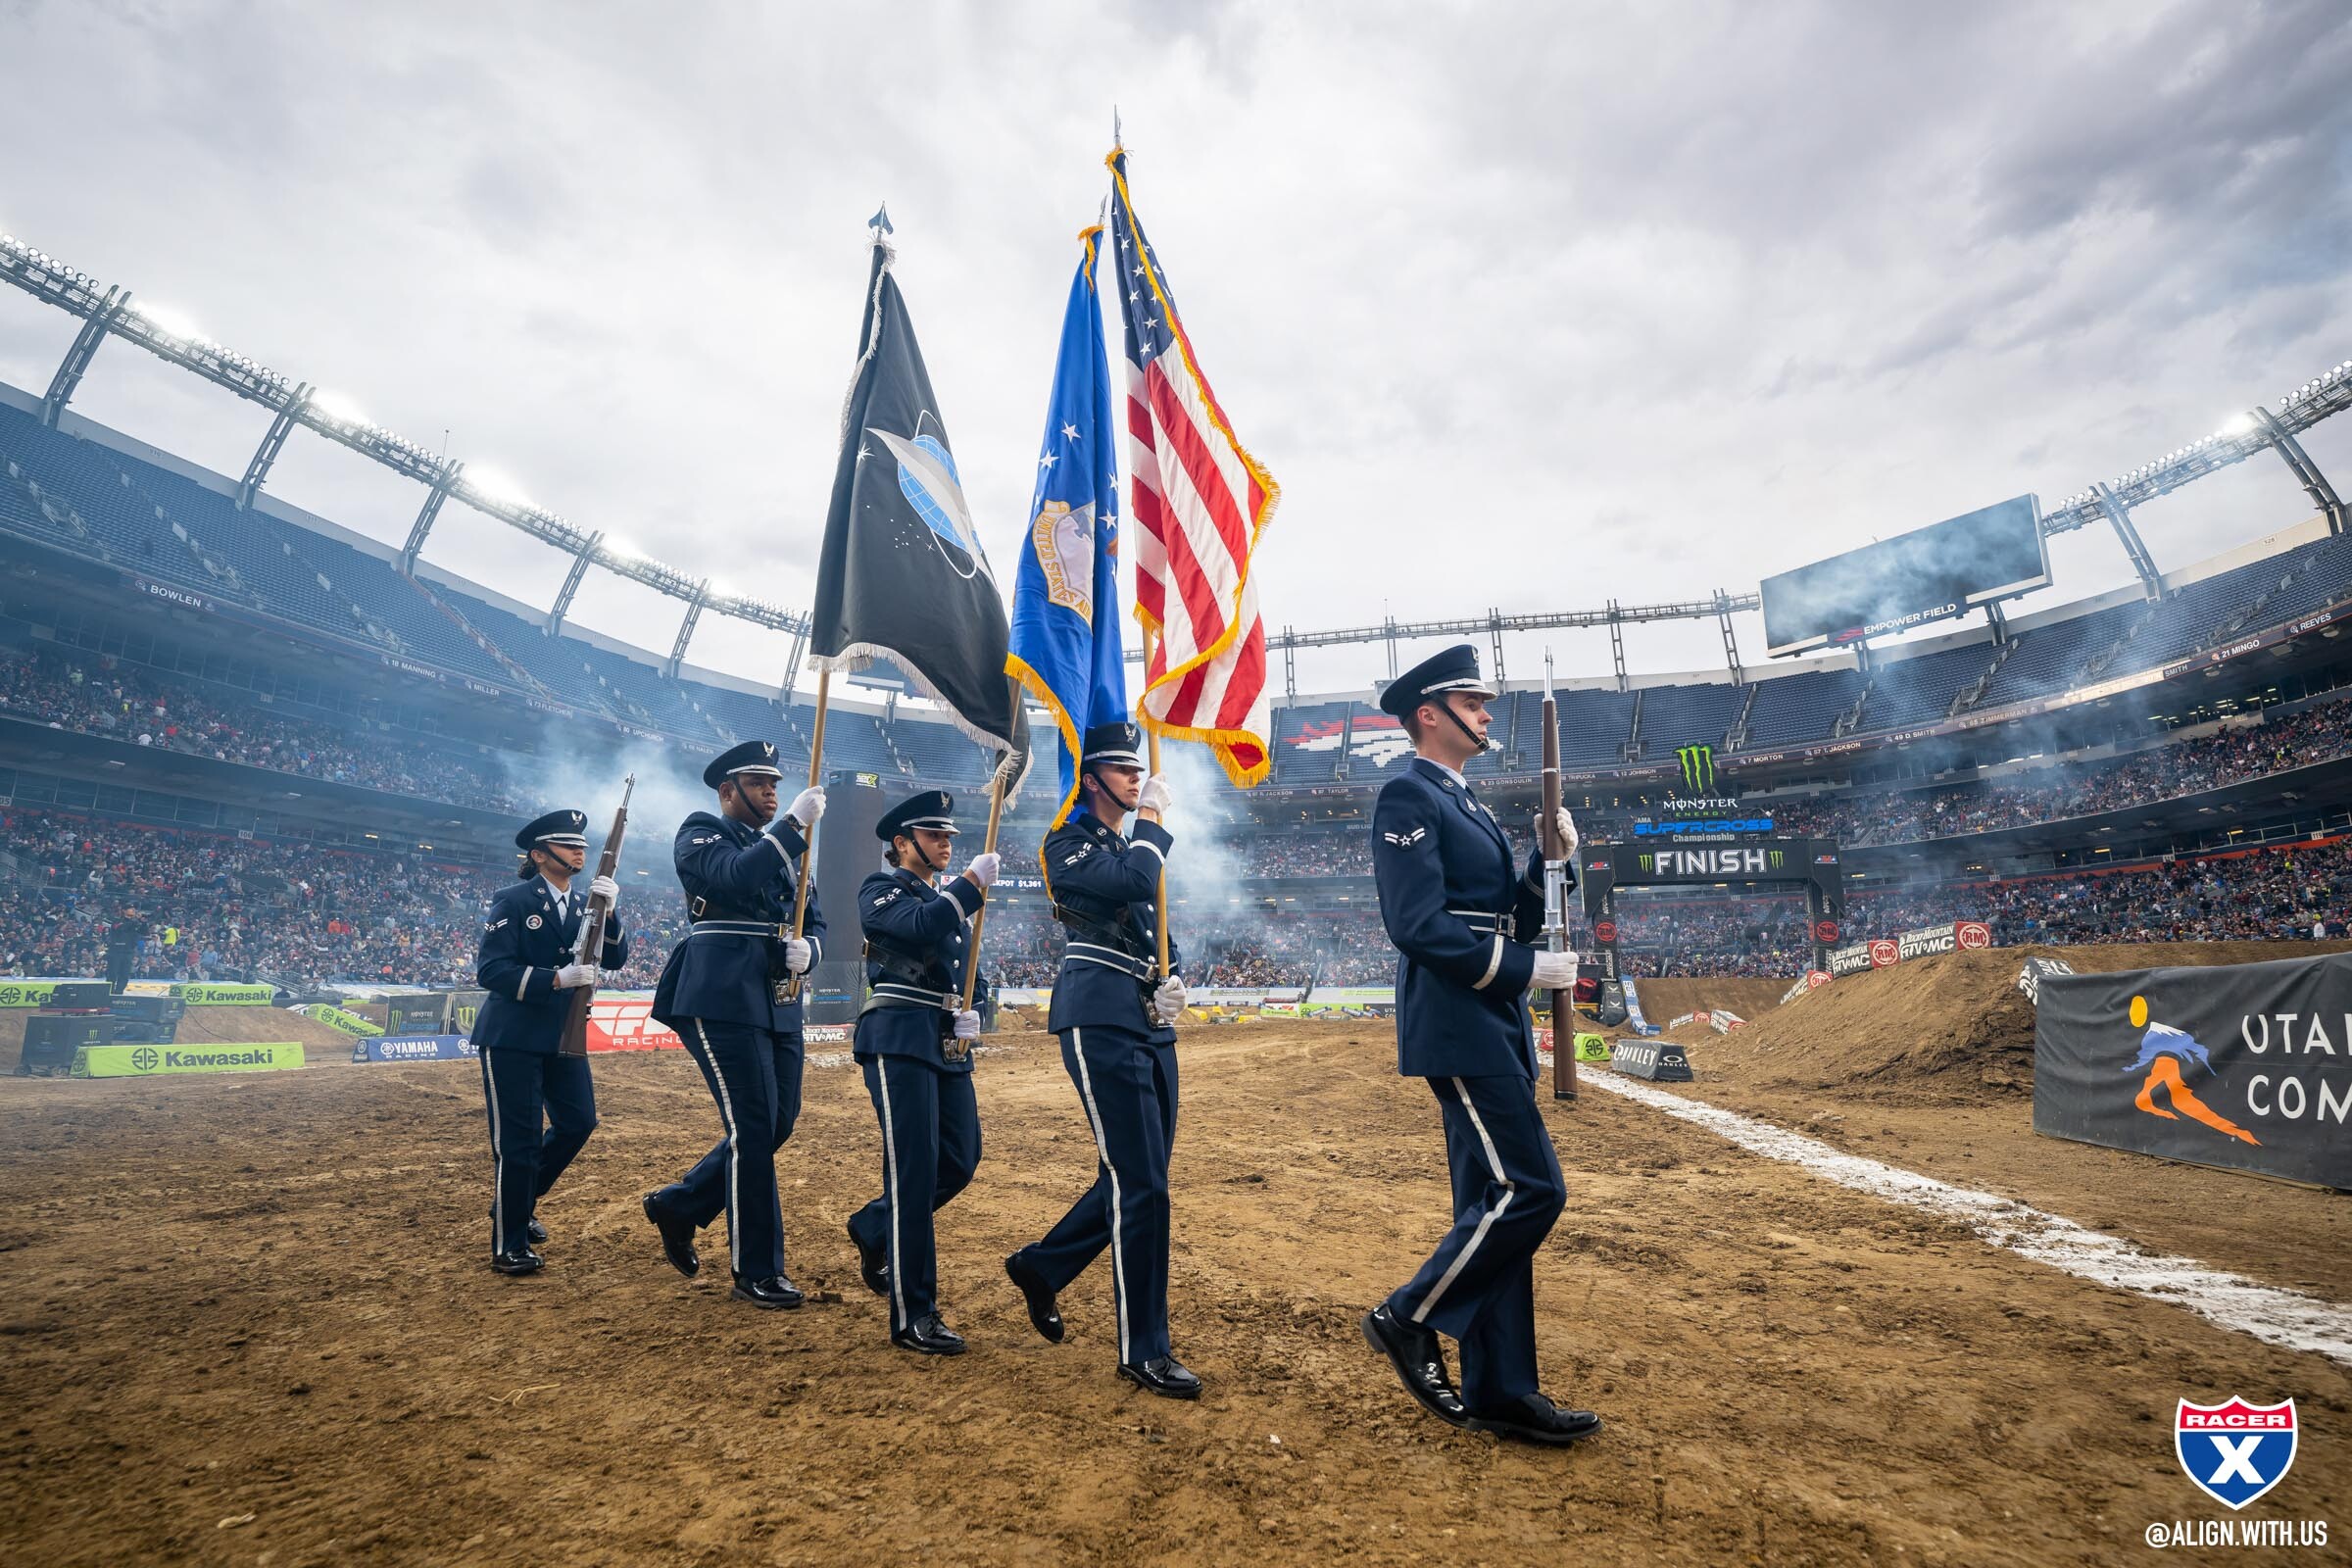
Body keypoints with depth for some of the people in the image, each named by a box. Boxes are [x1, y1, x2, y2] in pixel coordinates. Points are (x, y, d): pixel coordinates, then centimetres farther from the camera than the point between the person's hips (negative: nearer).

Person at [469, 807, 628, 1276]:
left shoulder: (585, 903, 8)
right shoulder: (513, 900, -9)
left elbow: (615, 959, -2)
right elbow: (489, 970, -16)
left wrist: (608, 911, -17)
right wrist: (556, 978, -27)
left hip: (563, 1035, 6)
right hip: (512, 1038, -6)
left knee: (578, 1122, 8)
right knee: (520, 1139, -2)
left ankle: (518, 1199, 33)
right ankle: (509, 1246, 14)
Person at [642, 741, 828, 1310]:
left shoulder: (783, 849, 20)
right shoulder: (701, 833, -1)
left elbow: (814, 921, 18)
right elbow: (735, 876, -22)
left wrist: (807, 951, -4)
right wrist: (794, 823, -23)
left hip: (780, 1005, 8)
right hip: (723, 1001, -8)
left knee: (778, 1124, 10)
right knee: (752, 1130, -6)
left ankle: (678, 1204, 31)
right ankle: (757, 1272, 7)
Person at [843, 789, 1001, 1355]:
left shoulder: (947, 899, 21)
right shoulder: (880, 890, -2)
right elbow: (921, 926, -23)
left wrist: (970, 1012, 6)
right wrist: (973, 881, -19)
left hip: (947, 1044, 8)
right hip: (900, 1040, -8)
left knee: (961, 1159, 6)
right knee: (915, 1169, -8)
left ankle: (874, 1228, 32)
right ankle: (913, 1315, 0)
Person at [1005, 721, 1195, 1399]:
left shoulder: (1133, 847, 21)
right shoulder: (1067, 844, -4)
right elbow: (1131, 883, -23)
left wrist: (1171, 980, 2)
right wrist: (1153, 822, -7)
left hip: (1151, 1024, 9)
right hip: (1101, 1020, -9)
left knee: (1133, 1179, 13)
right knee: (1142, 1184, -7)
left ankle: (1040, 1266, 35)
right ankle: (1143, 1350, 7)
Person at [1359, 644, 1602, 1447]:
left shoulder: (1466, 803, 20)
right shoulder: (1408, 795, -10)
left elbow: (1507, 920, 18)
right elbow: (1419, 925, -20)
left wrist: (1548, 860, 3)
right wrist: (1527, 968, -17)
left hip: (1494, 1026, 10)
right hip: (1457, 1026, -10)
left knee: (1495, 1201, 11)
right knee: (1530, 1189, -8)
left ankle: (1499, 1391, 21)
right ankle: (1408, 1319, 9)